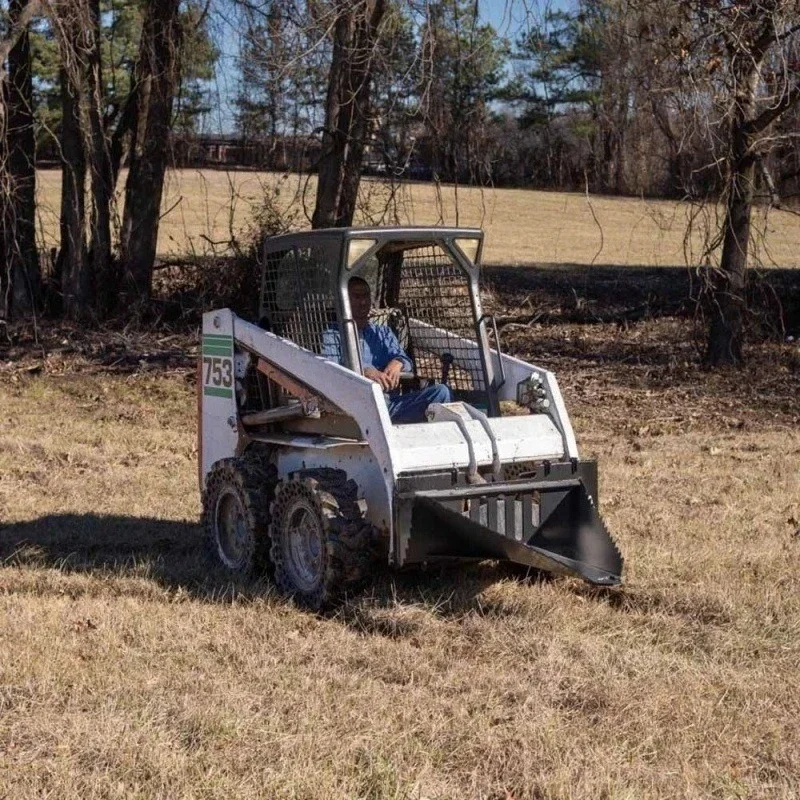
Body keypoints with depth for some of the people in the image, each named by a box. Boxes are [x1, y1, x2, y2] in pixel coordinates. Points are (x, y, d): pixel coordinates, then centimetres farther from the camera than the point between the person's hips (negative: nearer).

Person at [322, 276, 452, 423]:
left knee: (441, 391, -18)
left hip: (391, 404, 4)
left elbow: (405, 360, 15)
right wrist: (365, 372, -22)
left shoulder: (383, 332, 30)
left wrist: (397, 363, -11)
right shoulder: (332, 335, 15)